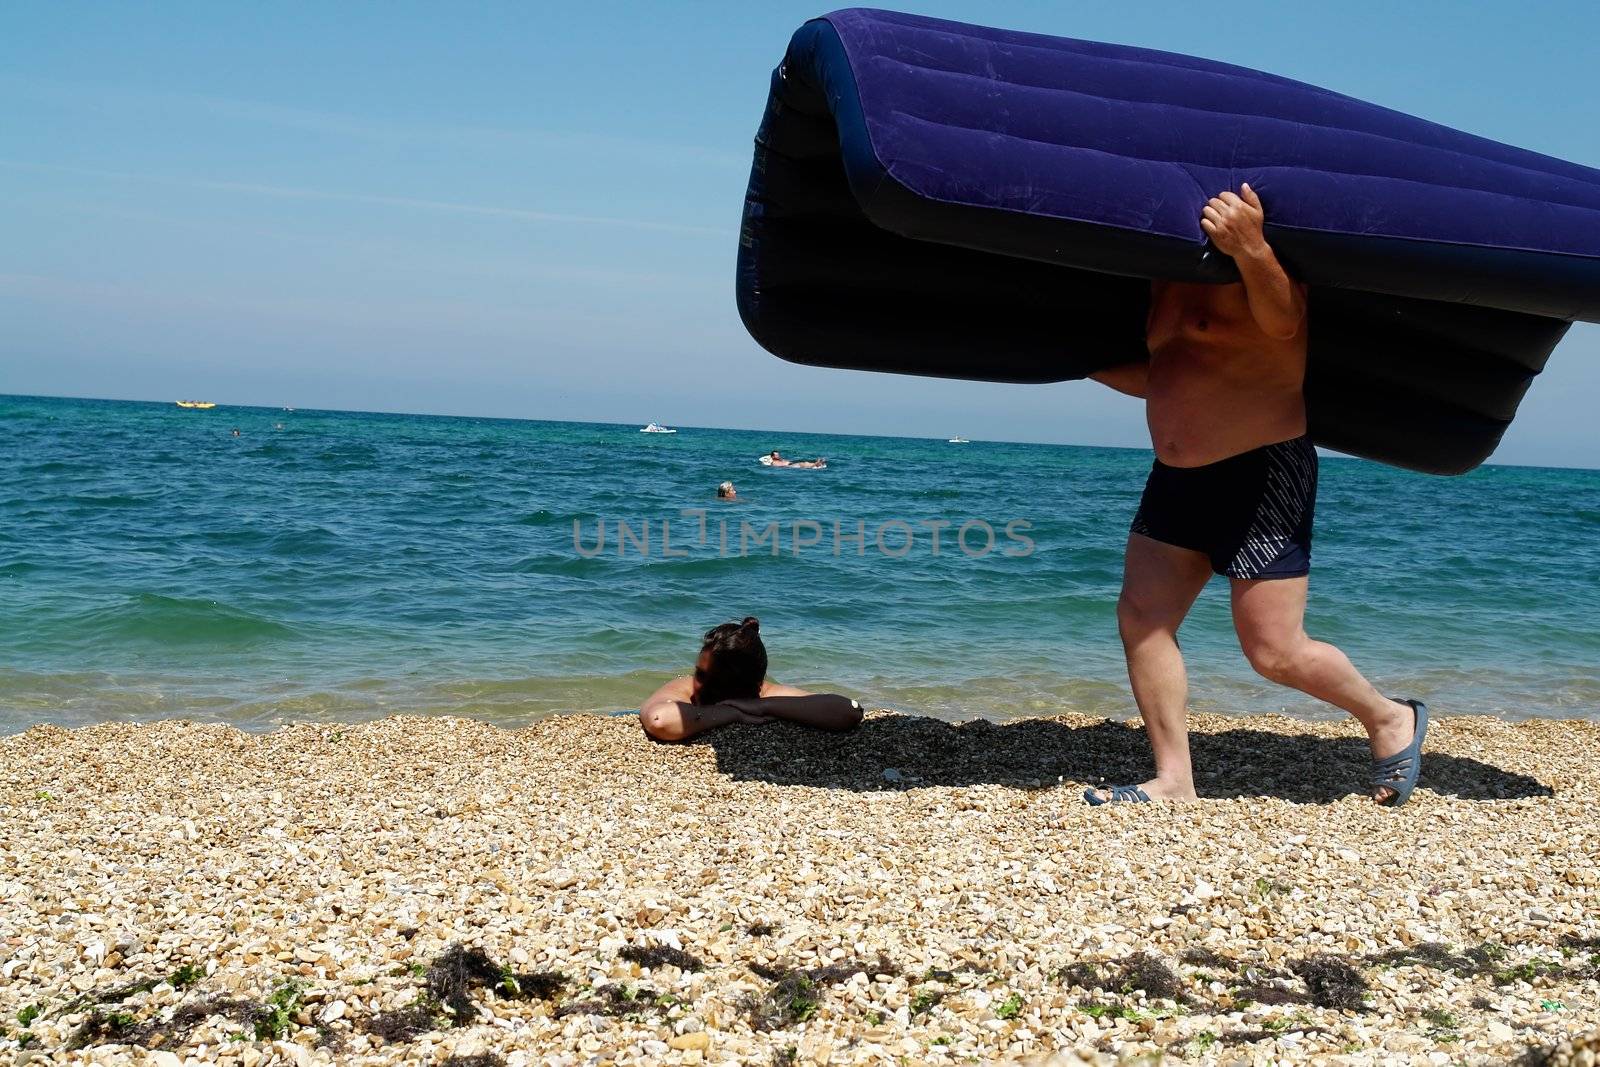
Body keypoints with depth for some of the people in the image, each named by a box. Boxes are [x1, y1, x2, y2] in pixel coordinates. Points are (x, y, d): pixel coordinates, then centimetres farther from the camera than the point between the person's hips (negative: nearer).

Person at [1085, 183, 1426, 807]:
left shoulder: (1255, 261, -11)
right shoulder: (1171, 275, 15)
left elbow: (1283, 321, -34)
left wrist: (1251, 249, -51)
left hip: (1261, 474, -9)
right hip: (1178, 477, 9)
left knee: (1274, 650, -6)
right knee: (1140, 617, -2)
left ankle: (1390, 719, 21)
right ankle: (1174, 779, 4)